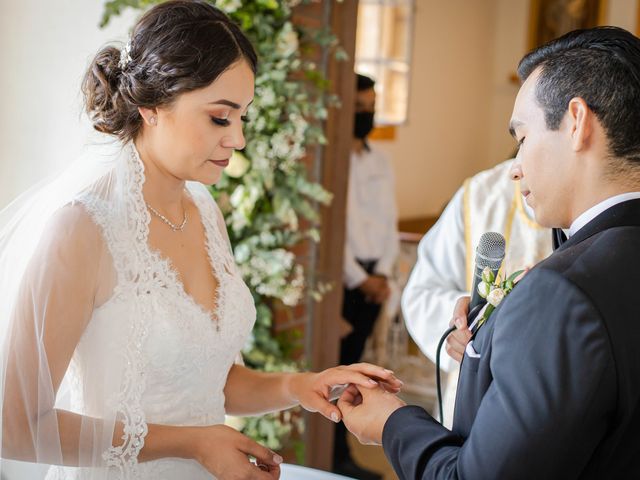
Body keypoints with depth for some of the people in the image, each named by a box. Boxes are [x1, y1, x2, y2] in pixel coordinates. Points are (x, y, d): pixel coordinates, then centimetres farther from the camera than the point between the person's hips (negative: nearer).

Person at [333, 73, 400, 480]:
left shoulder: (381, 162, 14)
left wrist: (383, 273, 0)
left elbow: (391, 223, 13)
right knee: (334, 365, -2)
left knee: (350, 363, 11)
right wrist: (358, 277, -12)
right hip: (342, 275, -6)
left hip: (374, 277, 6)